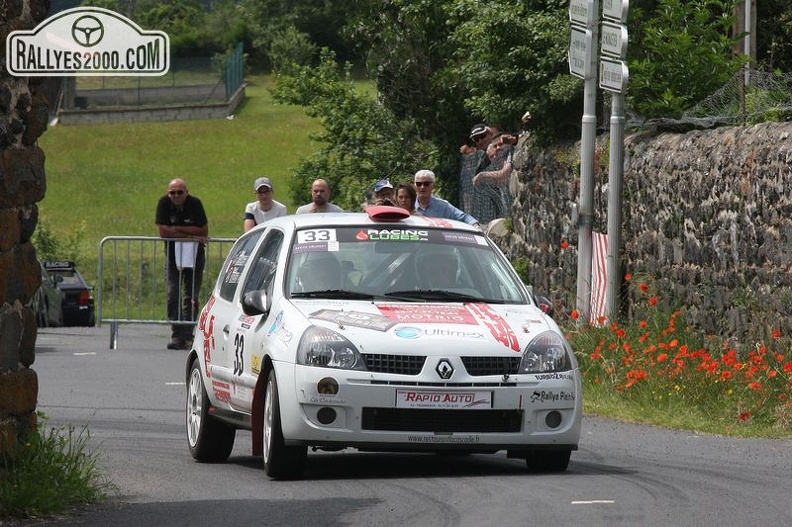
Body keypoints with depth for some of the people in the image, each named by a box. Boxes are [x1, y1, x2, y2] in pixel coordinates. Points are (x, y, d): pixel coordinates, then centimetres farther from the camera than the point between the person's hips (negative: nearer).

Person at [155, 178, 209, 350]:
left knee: (191, 296, -3)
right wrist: (192, 235, -17)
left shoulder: (194, 204, -13)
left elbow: (204, 231, -14)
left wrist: (177, 229, -18)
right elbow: (162, 231, -17)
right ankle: (177, 336, -7)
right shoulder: (164, 203, -11)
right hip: (173, 252, 1)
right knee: (173, 295, -7)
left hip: (194, 252, -1)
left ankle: (188, 336, -2)